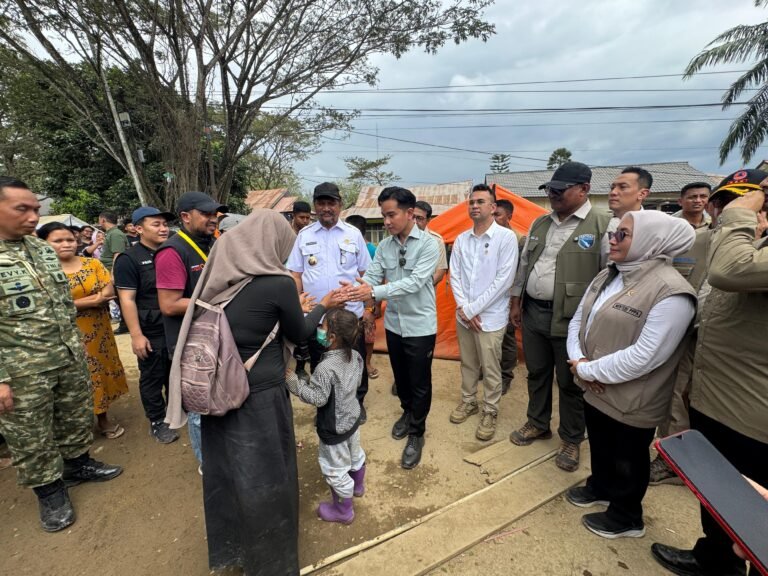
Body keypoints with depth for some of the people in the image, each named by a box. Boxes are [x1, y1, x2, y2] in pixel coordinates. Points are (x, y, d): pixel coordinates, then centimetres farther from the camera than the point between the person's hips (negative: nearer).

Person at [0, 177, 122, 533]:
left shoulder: (44, 250, 5)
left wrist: (77, 345, 14)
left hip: (70, 357, 6)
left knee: (77, 417, 20)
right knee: (30, 437, 11)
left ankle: (78, 465, 41)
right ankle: (50, 491, 30)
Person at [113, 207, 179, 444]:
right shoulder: (129, 259, -11)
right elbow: (127, 300, -15)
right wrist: (136, 335, -19)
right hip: (151, 332, -5)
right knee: (152, 378, 8)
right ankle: (157, 422, 25)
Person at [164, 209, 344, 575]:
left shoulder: (219, 274, -1)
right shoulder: (277, 283, -19)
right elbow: (298, 335, -4)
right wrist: (323, 307, 11)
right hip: (260, 397, -6)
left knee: (226, 470, 24)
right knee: (265, 477, 14)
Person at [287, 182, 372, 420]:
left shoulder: (353, 234, 1)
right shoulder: (304, 235, 2)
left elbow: (365, 274, 4)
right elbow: (296, 276, 4)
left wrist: (369, 307, 1)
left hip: (351, 315, 0)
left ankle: (357, 402, 36)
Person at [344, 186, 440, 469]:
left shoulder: (428, 243, -15)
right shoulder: (384, 245, 0)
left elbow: (415, 282, -25)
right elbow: (371, 276, -5)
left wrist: (374, 293, -34)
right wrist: (353, 290, -26)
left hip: (420, 325, -4)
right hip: (393, 323, 5)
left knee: (420, 383, 9)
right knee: (400, 377, 22)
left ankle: (416, 433, 28)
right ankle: (408, 412, 47)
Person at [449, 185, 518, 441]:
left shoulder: (506, 237, -10)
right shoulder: (461, 239, 5)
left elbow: (504, 280, -15)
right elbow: (455, 275, 4)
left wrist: (472, 308, -14)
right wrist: (463, 307, -9)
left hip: (490, 316, -4)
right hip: (463, 314, 5)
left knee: (490, 368, 6)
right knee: (468, 363, 18)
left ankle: (490, 412, 25)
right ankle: (468, 401, 37)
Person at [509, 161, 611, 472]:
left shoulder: (603, 225, -10)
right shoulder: (540, 224, 10)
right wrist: (516, 302, 14)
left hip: (570, 318, -5)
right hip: (533, 312, 6)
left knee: (570, 382, 9)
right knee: (536, 373, 19)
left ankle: (571, 439, 31)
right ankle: (537, 424, 40)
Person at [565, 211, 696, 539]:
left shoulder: (671, 291, -24)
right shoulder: (607, 276, 4)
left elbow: (643, 357, -27)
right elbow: (578, 319, 6)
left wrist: (587, 370, -19)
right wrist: (577, 360, -11)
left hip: (631, 400, -7)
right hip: (595, 389, 7)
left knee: (626, 460, 16)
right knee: (599, 446, 27)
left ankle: (626, 517, 40)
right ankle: (600, 487, 52)